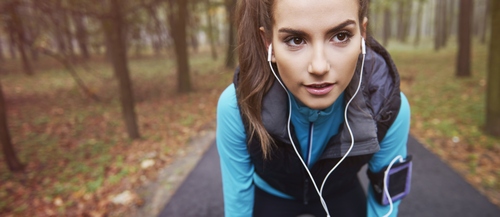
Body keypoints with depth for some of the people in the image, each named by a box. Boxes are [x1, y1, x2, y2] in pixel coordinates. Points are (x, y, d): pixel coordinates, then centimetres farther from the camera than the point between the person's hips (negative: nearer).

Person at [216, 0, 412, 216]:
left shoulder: (390, 108, -29)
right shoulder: (236, 105, -33)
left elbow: (386, 196, -12)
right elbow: (237, 196, -18)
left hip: (342, 196, 1)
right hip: (269, 196, 0)